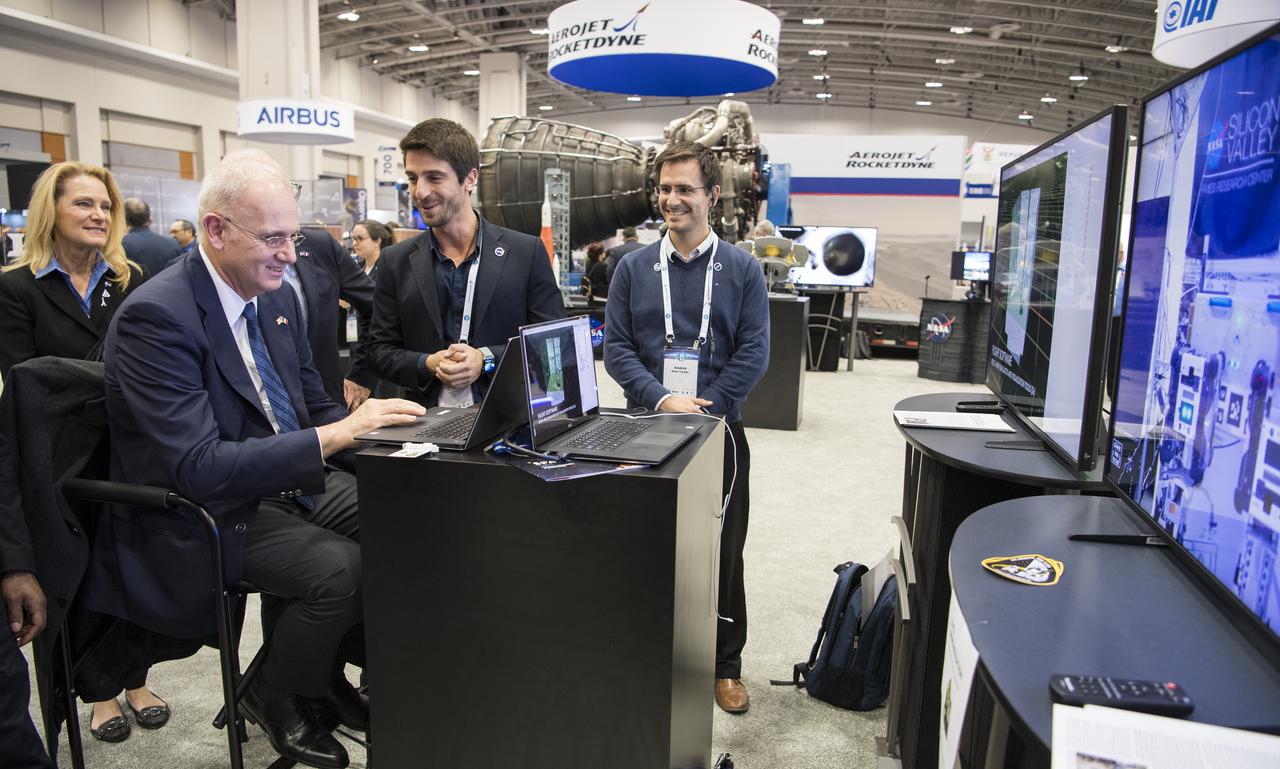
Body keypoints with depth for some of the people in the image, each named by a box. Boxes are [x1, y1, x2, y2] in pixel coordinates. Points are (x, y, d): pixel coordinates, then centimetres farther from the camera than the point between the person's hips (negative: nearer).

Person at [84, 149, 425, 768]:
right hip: (200, 515, -7)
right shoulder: (156, 316, -22)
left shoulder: (277, 297, 3)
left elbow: (314, 406, 12)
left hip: (288, 482, 8)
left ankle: (329, 666, 13)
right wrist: (336, 435, -33)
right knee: (338, 568, -26)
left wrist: (375, 434, -8)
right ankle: (274, 696, 6)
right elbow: (199, 467, -29)